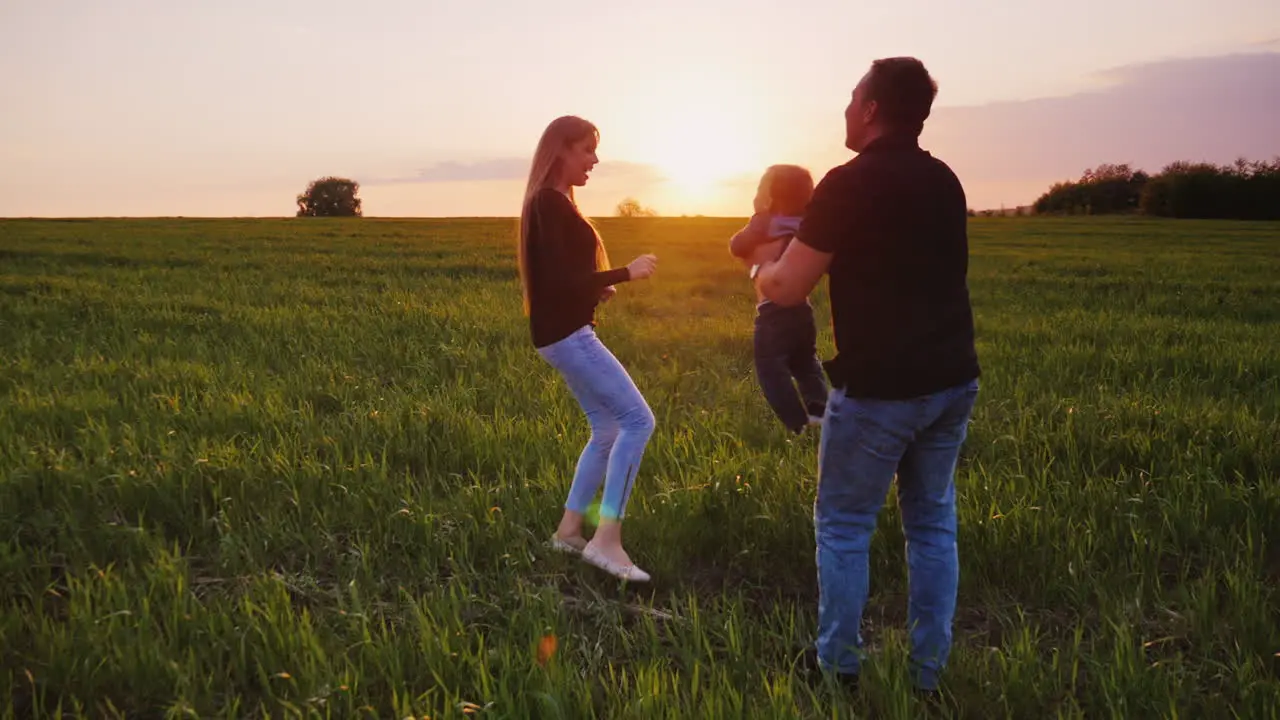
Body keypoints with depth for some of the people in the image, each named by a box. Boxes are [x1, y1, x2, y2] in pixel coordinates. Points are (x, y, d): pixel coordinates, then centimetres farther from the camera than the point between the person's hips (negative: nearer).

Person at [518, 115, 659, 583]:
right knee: (638, 420, -12)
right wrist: (626, 273, -15)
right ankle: (606, 539, -10)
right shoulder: (551, 203, -15)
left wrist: (599, 288, 9)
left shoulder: (553, 203, 16)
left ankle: (569, 531, 20)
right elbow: (559, 280, -22)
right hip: (565, 334, -10)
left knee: (607, 430, 13)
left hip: (564, 331, 10)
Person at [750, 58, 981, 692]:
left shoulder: (849, 184, -13)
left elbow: (786, 289, -11)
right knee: (933, 523, 14)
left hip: (879, 388, -6)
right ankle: (928, 671, 22)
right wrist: (807, 249, 26)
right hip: (951, 381, 7)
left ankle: (839, 668, 18)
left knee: (843, 525, 9)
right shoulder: (945, 181, 9)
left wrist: (764, 263, 11)